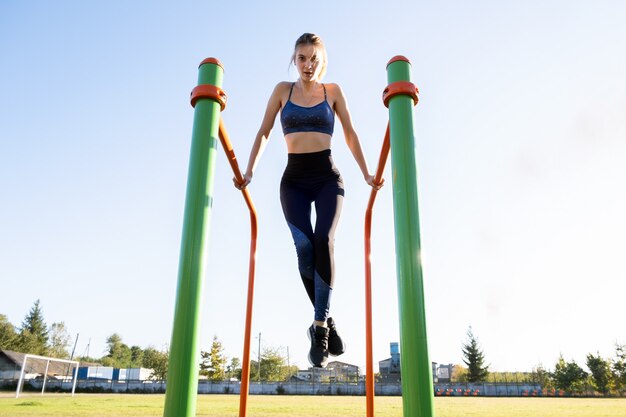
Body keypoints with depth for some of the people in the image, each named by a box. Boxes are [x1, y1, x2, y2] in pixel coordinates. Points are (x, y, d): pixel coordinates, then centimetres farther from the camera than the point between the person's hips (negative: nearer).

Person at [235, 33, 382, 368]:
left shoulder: (333, 91, 11)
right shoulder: (283, 90, 12)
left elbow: (350, 134, 11)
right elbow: (263, 133, 10)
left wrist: (366, 174, 6)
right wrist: (249, 171, 0)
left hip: (327, 177, 0)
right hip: (294, 179, 1)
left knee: (323, 241, -23)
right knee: (304, 246, -19)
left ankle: (319, 326, -17)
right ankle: (326, 323, -5)